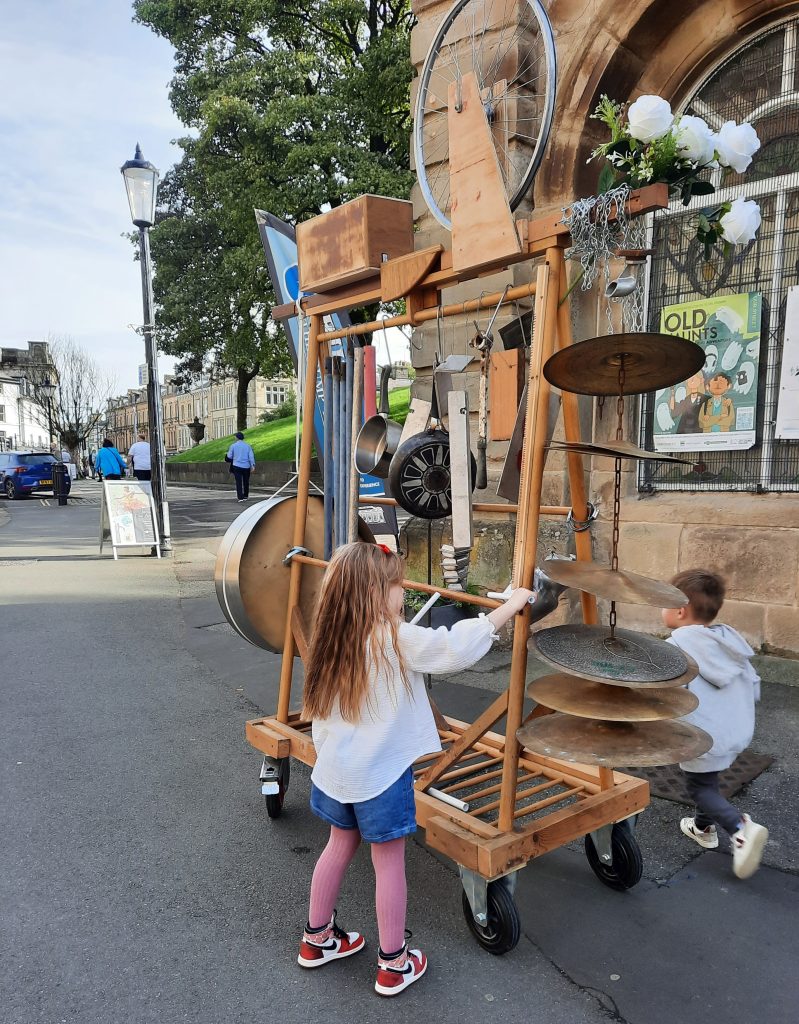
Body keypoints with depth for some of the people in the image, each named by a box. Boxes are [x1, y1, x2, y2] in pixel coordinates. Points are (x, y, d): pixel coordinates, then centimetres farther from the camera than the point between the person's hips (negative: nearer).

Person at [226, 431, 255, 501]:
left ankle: (240, 497, -11)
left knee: (239, 482, -2)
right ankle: (245, 496, 22)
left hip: (237, 466, -2)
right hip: (246, 466, 2)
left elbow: (229, 457, 3)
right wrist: (253, 465, -7)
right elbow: (251, 456, -5)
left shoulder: (233, 446, -1)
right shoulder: (247, 446, 3)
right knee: (246, 482, 14)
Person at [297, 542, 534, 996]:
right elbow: (457, 647, -24)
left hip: (336, 769, 7)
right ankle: (394, 965, 24)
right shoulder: (398, 640, -22)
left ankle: (317, 939, 40)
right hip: (381, 775, -7)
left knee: (340, 847, 24)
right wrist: (511, 605, -16)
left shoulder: (332, 640, -2)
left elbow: (320, 716, 7)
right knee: (389, 863, 9)